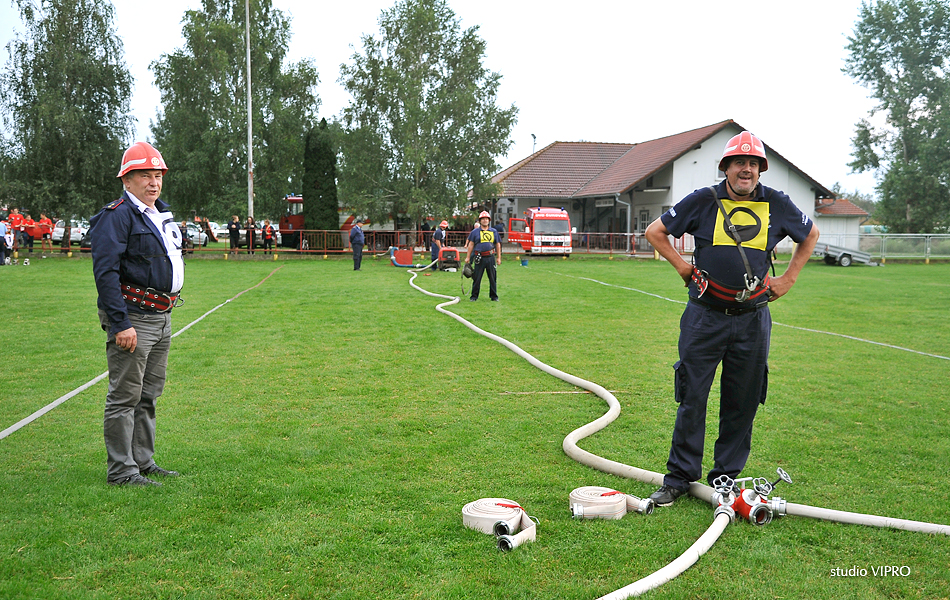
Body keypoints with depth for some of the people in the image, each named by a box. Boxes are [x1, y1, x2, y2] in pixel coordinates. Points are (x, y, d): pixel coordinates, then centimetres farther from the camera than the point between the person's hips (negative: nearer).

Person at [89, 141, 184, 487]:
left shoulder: (162, 215, 17)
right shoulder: (116, 216, -12)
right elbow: (105, 272, -19)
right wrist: (120, 324, -24)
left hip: (162, 316, 10)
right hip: (133, 317, -9)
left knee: (149, 393, 16)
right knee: (125, 395, -3)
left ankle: (143, 461, 27)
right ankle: (121, 471, 5)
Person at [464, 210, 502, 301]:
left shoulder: (494, 231, 12)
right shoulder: (475, 232, 6)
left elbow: (498, 245, 15)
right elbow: (470, 245, 6)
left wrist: (499, 257, 9)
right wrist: (468, 257, 1)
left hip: (491, 258, 2)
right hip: (479, 258, -2)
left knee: (493, 278, 6)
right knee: (476, 278, 2)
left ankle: (494, 296, 15)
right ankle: (474, 296, 11)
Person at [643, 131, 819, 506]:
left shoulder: (777, 205, 5)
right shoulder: (703, 201, -1)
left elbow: (811, 234, 24)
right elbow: (655, 231, 9)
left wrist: (789, 278, 15)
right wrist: (683, 267, 2)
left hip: (752, 319, 2)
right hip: (705, 317, -2)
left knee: (743, 402, 9)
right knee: (692, 398, 0)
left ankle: (726, 478, 23)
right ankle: (679, 477, 13)